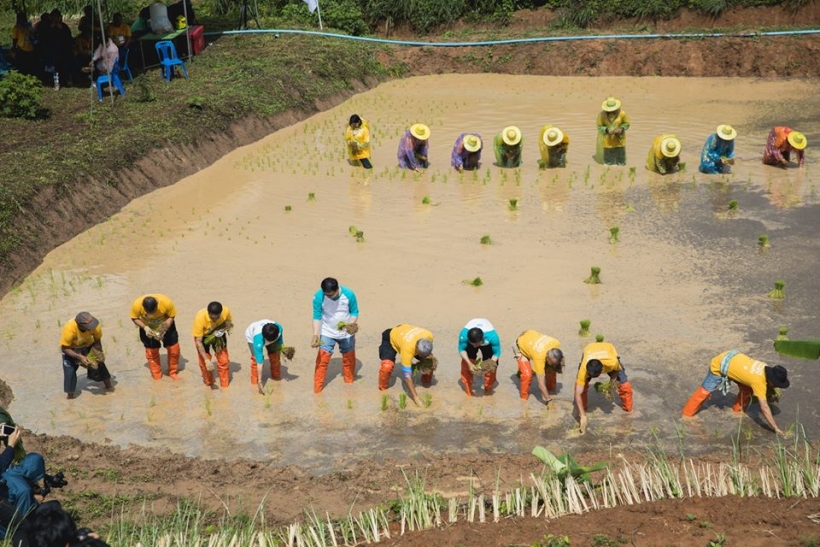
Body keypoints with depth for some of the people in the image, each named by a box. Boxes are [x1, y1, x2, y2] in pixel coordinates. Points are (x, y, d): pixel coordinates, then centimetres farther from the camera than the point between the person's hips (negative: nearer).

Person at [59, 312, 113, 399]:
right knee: (70, 370, -9)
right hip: (71, 349, -3)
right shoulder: (69, 329, -42)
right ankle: (70, 394, 9)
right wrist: (79, 357, -37)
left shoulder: (95, 326, -34)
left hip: (88, 346, 3)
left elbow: (97, 341, -16)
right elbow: (64, 348, -30)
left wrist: (98, 354, -30)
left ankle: (109, 386, 19)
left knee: (99, 364, 0)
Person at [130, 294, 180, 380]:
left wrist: (164, 330, -32)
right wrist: (145, 327, -32)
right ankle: (157, 376, 25)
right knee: (151, 352, 7)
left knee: (173, 348, 5)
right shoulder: (137, 304, -35)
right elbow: (134, 318, -16)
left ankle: (173, 372, 28)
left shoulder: (166, 302, -37)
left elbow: (171, 317, -19)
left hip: (166, 325, 0)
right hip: (147, 328, 0)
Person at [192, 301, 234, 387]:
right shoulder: (200, 318, -39)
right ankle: (209, 384, 26)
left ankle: (225, 385, 20)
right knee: (204, 363, 2)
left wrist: (227, 326, -29)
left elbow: (229, 322, -5)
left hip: (219, 335, 2)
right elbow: (198, 341, -31)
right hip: (203, 336, -2)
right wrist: (206, 359, -33)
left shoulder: (226, 311, -32)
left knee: (224, 361, 3)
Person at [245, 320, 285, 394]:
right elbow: (259, 362, -44)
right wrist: (259, 382, -41)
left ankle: (276, 376, 22)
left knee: (275, 355, -3)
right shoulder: (258, 339, -47)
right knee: (256, 359, -20)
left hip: (270, 335, 4)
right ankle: (255, 381, -3)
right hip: (252, 336, -4)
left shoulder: (279, 329, -38)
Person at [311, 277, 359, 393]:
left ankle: (349, 383, 38)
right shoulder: (318, 297, -24)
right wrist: (316, 334, -27)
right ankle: (317, 389, 1)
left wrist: (351, 324, -27)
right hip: (327, 333, -1)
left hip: (346, 333, 1)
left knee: (349, 359, 16)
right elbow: (317, 317, -16)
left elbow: (354, 312, -9)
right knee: (322, 360, -7)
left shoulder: (349, 295, -24)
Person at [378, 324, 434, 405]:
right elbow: (407, 376, -41)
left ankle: (427, 383, 20)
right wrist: (415, 398, -42)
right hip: (390, 339, -5)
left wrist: (430, 356, -23)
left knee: (431, 361, -7)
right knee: (387, 366, -31)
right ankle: (383, 389, -4)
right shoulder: (407, 349, -46)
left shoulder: (429, 336, -32)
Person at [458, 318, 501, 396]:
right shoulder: (464, 334, -43)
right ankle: (468, 390, 8)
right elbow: (461, 350, -27)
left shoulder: (492, 336, -44)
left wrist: (492, 362, -48)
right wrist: (469, 363, -42)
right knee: (466, 365, -10)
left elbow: (497, 352, -28)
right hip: (470, 340, 0)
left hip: (487, 344, 0)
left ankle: (488, 389, 16)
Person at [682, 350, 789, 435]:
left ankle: (737, 410, 24)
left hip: (732, 358, 8)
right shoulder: (759, 381, -31)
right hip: (719, 366, -8)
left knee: (747, 388, 6)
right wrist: (776, 428, -31)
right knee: (705, 390, 3)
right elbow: (764, 407, -32)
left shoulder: (766, 369, -9)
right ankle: (687, 414, 16)